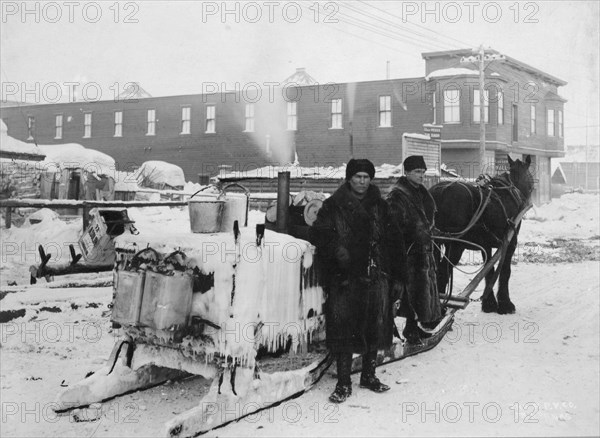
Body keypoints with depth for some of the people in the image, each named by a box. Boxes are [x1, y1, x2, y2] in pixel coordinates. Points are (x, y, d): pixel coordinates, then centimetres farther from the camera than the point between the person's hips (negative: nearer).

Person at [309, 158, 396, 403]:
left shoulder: (379, 206, 12)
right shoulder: (333, 206, 1)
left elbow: (390, 241, 14)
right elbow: (318, 234, -4)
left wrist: (392, 275, 8)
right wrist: (336, 248, -21)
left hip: (375, 276, 4)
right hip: (344, 278, -4)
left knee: (375, 326, 8)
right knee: (344, 328, -3)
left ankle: (369, 376, 25)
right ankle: (343, 383, 6)